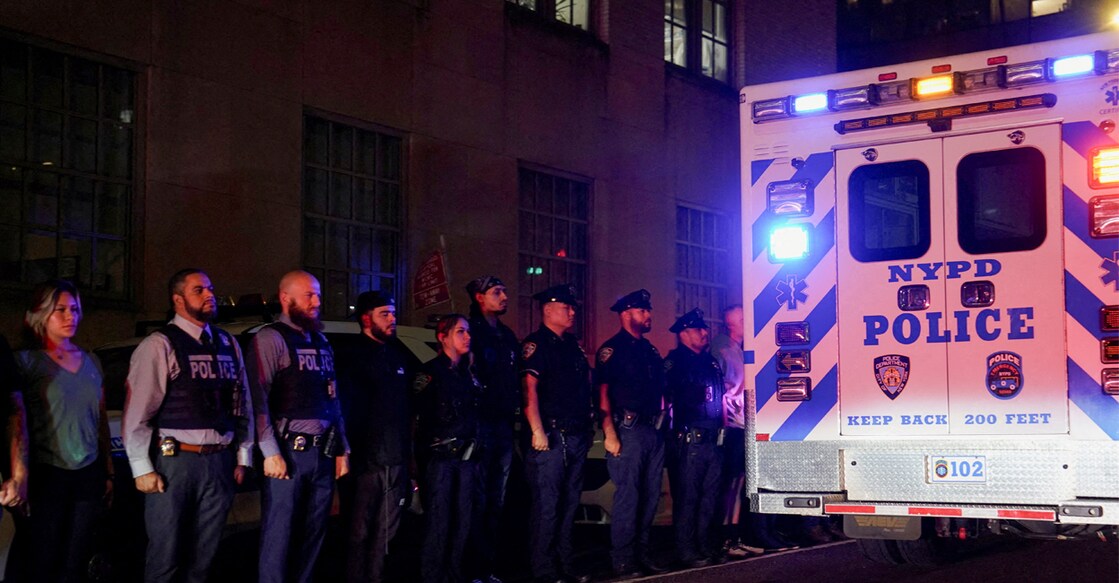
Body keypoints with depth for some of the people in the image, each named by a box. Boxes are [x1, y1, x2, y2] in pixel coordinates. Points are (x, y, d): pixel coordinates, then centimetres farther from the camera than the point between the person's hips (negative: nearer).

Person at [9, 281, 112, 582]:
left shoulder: (91, 362, 13)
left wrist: (109, 472, 16)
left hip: (89, 475, 4)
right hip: (47, 475, -4)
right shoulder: (27, 361, -2)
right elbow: (15, 421, -7)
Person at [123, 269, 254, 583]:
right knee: (166, 557, 0)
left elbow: (242, 405, 15)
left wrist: (243, 457, 11)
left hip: (220, 462, 5)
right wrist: (143, 470, -12)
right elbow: (137, 413, -10)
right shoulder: (159, 345, -7)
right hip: (175, 461, -5)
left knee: (203, 556, 12)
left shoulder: (228, 344, 12)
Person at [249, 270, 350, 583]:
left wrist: (342, 449, 15)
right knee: (279, 535, -5)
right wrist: (271, 453, -19)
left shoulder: (321, 342, 17)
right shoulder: (271, 339, -6)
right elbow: (259, 399, -13)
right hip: (289, 451, -7)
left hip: (323, 453, 7)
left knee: (314, 534, 10)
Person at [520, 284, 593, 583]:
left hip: (577, 436, 8)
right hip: (551, 435, -8)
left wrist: (588, 424, 17)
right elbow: (530, 388, -16)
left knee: (569, 503, 12)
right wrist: (537, 431, -23)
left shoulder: (573, 345, 18)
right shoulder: (536, 344, -6)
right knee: (546, 505, -6)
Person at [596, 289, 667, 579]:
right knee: (627, 497, -8)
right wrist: (610, 434, -17)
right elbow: (603, 394, -10)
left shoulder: (650, 350, 18)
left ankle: (641, 553, 20)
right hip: (628, 431, -7)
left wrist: (662, 424, 13)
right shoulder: (612, 349, -4)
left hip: (653, 431, 8)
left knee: (650, 496, 10)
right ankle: (623, 560, -2)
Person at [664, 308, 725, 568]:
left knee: (709, 496, 12)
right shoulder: (675, 362, -4)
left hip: (713, 439, 7)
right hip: (690, 439, -7)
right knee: (687, 497, -4)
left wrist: (721, 428, 17)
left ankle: (705, 545, 20)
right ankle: (687, 551, 0)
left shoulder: (711, 362, 18)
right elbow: (667, 396, -10)